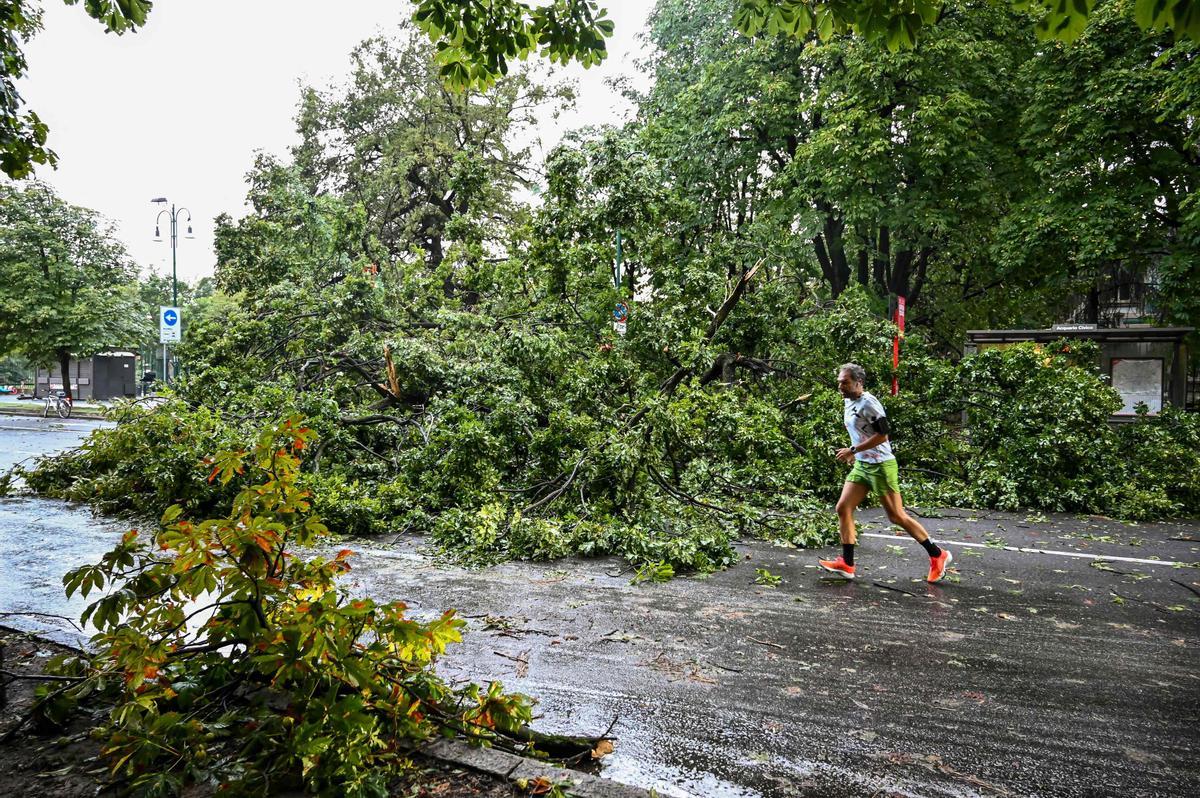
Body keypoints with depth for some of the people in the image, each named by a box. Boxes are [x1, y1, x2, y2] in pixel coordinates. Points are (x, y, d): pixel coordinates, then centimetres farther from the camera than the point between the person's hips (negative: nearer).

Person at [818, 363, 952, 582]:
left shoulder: (868, 403, -18)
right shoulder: (848, 402, 10)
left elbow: (882, 436, -21)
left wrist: (853, 450, -21)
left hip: (881, 465, -9)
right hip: (861, 465, 9)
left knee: (897, 517, 0)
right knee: (843, 509, -1)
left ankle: (938, 555, 17)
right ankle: (847, 564, 5)